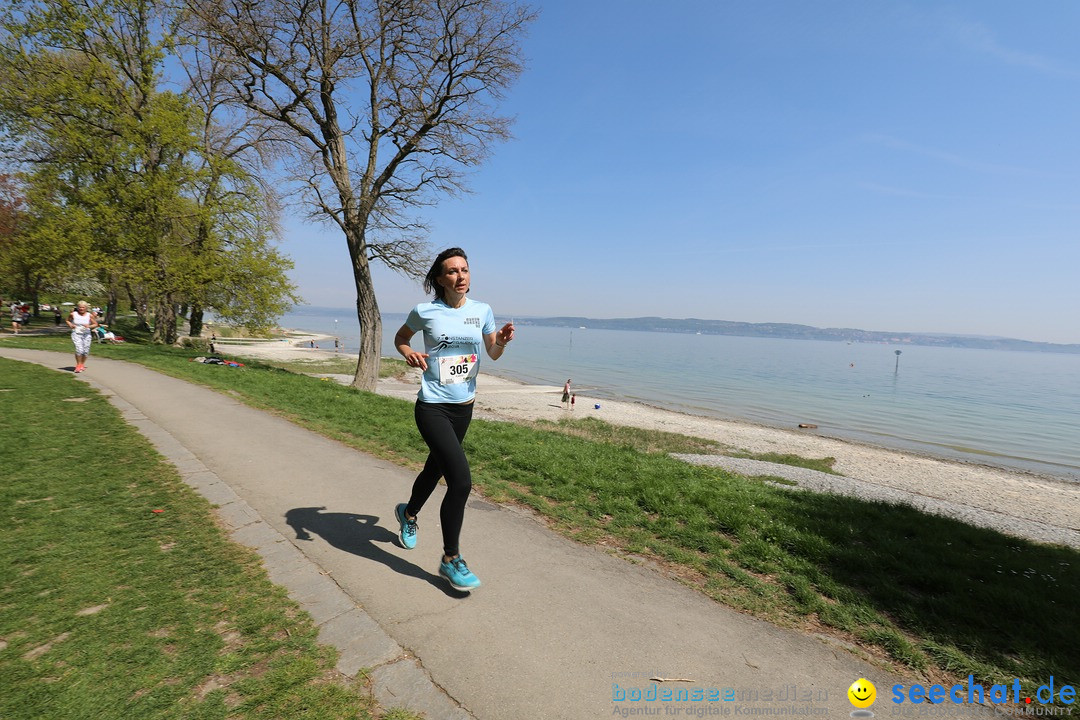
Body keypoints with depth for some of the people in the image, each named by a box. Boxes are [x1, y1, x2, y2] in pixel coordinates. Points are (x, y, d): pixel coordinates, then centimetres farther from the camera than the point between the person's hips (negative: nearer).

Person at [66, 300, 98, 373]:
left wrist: (89, 326, -14)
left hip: (87, 334, 1)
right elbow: (68, 320, 16)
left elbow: (95, 324, 4)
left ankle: (82, 364, 26)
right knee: (79, 349, -16)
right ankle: (78, 365, 1)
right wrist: (70, 325, -4)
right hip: (76, 334, -1)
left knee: (86, 350, 2)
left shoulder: (90, 315, -1)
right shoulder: (73, 314, 0)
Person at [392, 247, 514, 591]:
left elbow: (493, 354, 10)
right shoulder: (425, 312, -7)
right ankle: (450, 559, 4)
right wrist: (408, 353, -11)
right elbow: (400, 337, 11)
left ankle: (408, 513, 56)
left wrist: (503, 341, -12)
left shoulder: (482, 311, 1)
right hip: (432, 407, -5)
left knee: (435, 469, 23)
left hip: (464, 407, 5)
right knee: (461, 480, -16)